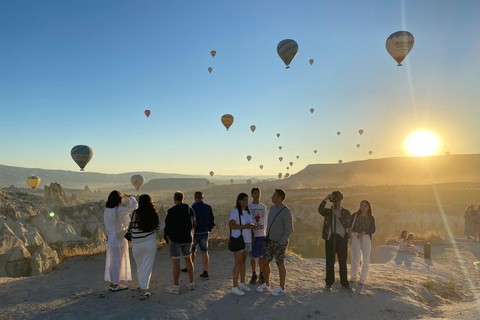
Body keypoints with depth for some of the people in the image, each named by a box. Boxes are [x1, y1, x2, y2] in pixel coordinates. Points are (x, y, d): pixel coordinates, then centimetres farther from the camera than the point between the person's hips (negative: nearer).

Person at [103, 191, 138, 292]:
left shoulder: (106, 211, 2)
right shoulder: (120, 210, -19)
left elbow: (107, 226, 9)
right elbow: (134, 205, -12)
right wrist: (129, 196, 5)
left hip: (111, 238, 7)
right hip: (120, 238, -7)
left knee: (112, 261, 15)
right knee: (118, 262, 2)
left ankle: (112, 283, 25)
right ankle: (115, 285, 11)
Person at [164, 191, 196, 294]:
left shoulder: (172, 211, -14)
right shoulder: (190, 209, 4)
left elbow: (168, 227, -12)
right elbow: (193, 224, 11)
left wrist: (168, 239, 2)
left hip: (175, 239, -6)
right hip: (188, 238, 6)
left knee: (175, 261, 0)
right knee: (188, 259, 15)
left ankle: (176, 287, 6)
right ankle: (191, 283, 23)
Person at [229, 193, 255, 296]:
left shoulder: (248, 211, 9)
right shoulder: (235, 211, -14)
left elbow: (251, 224, 14)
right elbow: (230, 225, -20)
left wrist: (252, 225, -10)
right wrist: (244, 226, -25)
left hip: (247, 239, 7)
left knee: (243, 261, 14)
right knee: (238, 263, -4)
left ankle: (242, 283, 26)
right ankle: (235, 287, 5)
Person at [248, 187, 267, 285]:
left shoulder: (263, 207, 8)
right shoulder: (248, 207, -2)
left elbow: (264, 221, 13)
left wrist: (266, 234, 8)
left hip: (262, 234, 3)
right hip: (252, 235, -2)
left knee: (262, 256, 8)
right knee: (253, 256, 3)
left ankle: (261, 275, 22)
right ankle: (254, 275, 19)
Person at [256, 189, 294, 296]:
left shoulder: (286, 212, -21)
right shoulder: (272, 208, 5)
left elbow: (290, 230, -18)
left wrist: (280, 243, -19)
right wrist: (267, 237, 16)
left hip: (280, 242, -8)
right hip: (270, 241, 8)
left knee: (280, 264, 5)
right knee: (265, 262, 10)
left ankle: (282, 288, 23)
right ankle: (266, 285, 26)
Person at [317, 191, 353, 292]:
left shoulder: (346, 212, 9)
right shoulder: (328, 211, 8)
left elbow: (348, 225, -6)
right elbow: (320, 210, -15)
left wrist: (339, 216, -16)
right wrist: (325, 199, -25)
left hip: (342, 238, 0)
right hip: (330, 238, 0)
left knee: (343, 262, 6)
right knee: (330, 262, 4)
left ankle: (344, 284, 17)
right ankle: (329, 283, 16)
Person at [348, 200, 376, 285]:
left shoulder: (371, 217, 7)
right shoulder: (355, 215, 6)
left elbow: (373, 230, 0)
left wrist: (363, 233, -15)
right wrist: (349, 229, -13)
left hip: (366, 238, 1)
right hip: (355, 237, -1)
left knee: (366, 259, 1)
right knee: (355, 258, -10)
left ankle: (363, 279, 16)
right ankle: (353, 277, 9)